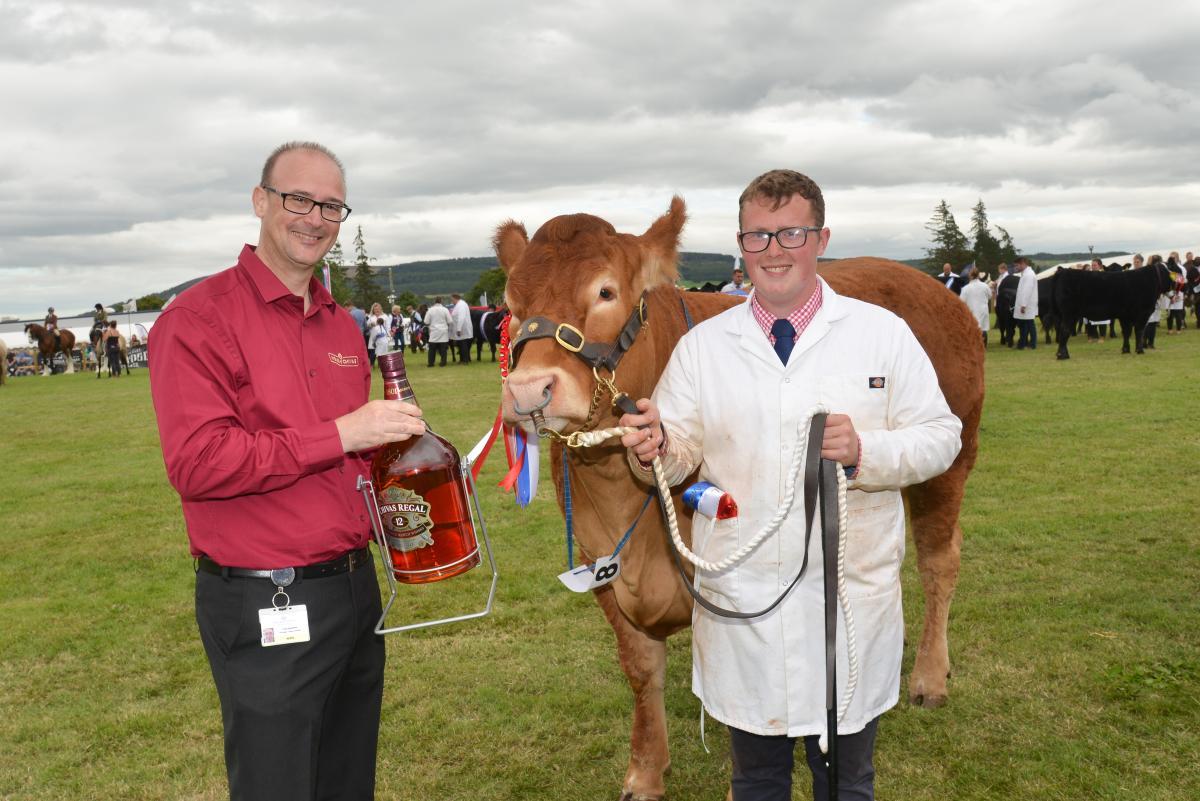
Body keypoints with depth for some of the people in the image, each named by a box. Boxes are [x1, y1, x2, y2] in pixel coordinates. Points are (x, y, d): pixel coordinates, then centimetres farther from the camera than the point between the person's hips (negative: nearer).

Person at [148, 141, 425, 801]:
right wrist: (340, 435, -22)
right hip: (265, 609, -7)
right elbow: (196, 462, -22)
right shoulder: (199, 317, -12)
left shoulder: (343, 326, 13)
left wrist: (396, 440, 4)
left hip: (356, 587, 8)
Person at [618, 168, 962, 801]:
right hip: (740, 603, 1)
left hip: (851, 601, -1)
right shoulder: (700, 345, 2)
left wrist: (867, 452, -20)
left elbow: (941, 436, -2)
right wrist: (655, 447, -22)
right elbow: (679, 455, 2)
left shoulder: (883, 333, -2)